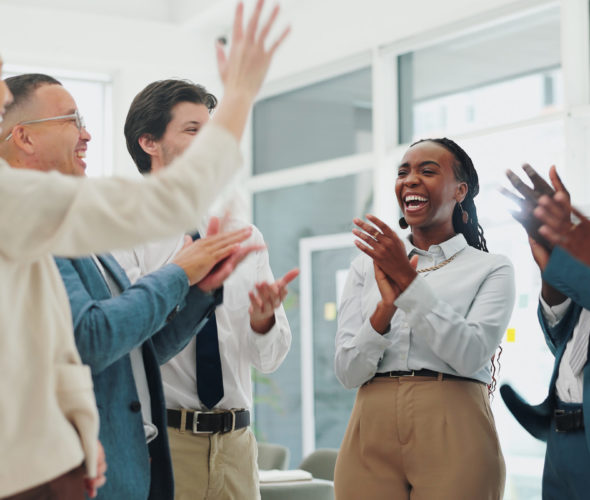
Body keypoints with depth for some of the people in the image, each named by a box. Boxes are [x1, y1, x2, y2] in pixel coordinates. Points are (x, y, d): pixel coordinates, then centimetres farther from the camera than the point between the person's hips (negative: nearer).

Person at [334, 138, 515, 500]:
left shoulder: (492, 269, 4)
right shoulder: (366, 267, 12)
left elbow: (470, 356, -12)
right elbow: (348, 372, 3)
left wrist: (409, 281, -14)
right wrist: (386, 307, -13)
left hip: (453, 440, -2)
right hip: (372, 433, 2)